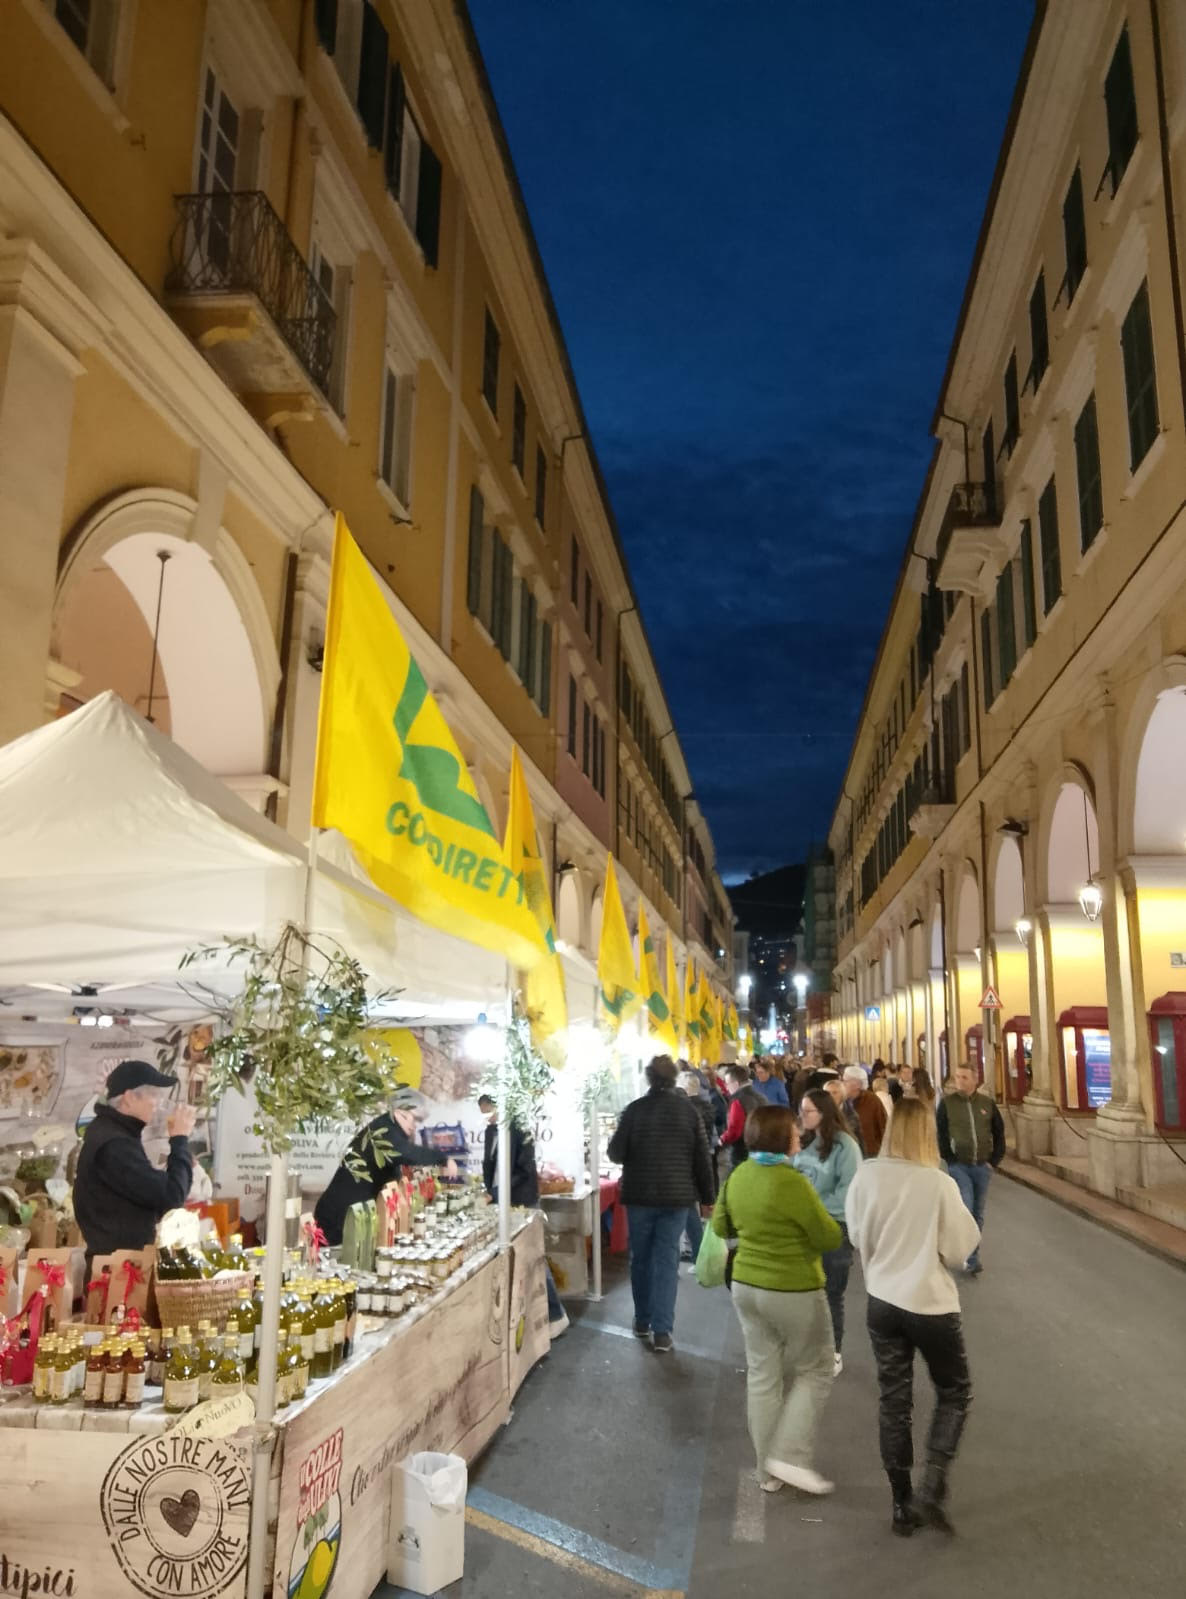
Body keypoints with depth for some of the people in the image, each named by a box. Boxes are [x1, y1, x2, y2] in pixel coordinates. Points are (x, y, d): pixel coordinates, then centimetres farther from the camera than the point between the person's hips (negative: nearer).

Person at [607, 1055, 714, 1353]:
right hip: (676, 1195, 0)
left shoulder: (635, 1109, -8)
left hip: (640, 1195, 0)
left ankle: (643, 1322, 26)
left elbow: (616, 1153, -4)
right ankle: (662, 1332, -1)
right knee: (667, 1261, 4)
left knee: (641, 1258, 15)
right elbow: (702, 1158, -1)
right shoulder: (689, 1110, -4)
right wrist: (707, 1197, 8)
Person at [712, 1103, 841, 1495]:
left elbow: (721, 1228, 13)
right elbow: (830, 1238, -14)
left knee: (762, 1375, 14)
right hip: (794, 1292, -7)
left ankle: (768, 1470, 23)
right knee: (813, 1373, 12)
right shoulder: (792, 1182, -23)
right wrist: (808, 1223, 4)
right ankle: (789, 1456, 6)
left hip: (747, 1286, 7)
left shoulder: (738, 1176, -1)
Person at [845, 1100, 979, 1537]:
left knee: (894, 1401, 15)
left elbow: (857, 1235, 3)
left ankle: (902, 1505, 23)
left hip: (882, 1300, 3)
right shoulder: (939, 1184, -20)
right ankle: (931, 1491, 8)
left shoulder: (865, 1177, -10)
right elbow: (959, 1247, -10)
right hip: (930, 1303, -3)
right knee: (954, 1393, 19)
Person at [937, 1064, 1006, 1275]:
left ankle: (973, 1255, 24)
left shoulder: (987, 1103, 2)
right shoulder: (947, 1102, -5)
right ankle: (971, 1259, -3)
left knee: (978, 1213, 11)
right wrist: (950, 1160, -8)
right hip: (959, 1166, -3)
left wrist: (995, 1160, 4)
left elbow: (999, 1133, 9)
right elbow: (940, 1134, -4)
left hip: (983, 1166, 3)